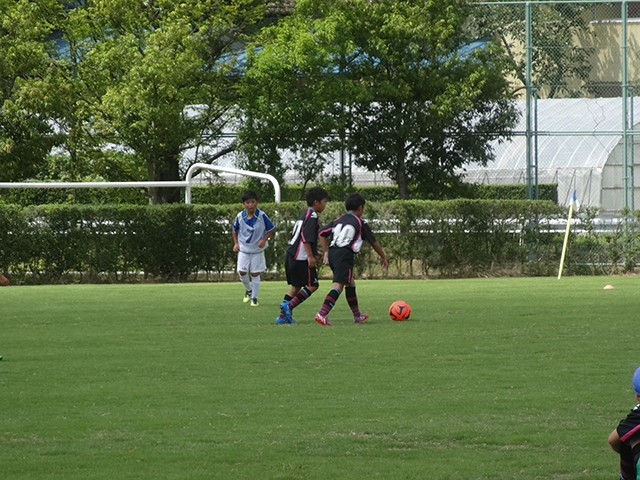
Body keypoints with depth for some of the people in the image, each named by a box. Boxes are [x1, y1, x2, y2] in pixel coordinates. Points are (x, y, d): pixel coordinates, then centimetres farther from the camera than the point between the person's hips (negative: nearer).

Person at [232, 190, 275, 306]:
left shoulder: (261, 216, -16)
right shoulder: (240, 216, -9)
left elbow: (271, 229, -4)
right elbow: (234, 230, 10)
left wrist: (264, 240, -15)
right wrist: (236, 243, 2)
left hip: (257, 250, -2)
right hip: (243, 249, 2)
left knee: (255, 274, 2)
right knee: (242, 272, -5)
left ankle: (254, 298, 14)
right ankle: (248, 290, 24)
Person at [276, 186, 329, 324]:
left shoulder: (304, 215, 22)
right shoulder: (312, 215, -9)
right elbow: (306, 237, -19)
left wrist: (313, 254, 28)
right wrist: (310, 256, -21)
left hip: (291, 255, 10)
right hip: (301, 257, -10)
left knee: (296, 285, 15)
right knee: (312, 285, -4)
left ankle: (283, 315, 11)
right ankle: (288, 305, -14)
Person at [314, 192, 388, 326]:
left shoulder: (338, 220, 20)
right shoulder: (360, 223, 6)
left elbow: (322, 233, 16)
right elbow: (374, 242, 12)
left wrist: (326, 252, 19)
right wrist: (383, 257, 26)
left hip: (332, 254, 7)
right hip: (345, 255, -7)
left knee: (350, 283, 23)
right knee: (338, 286, -16)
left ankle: (357, 315, 34)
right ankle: (322, 314, -34)